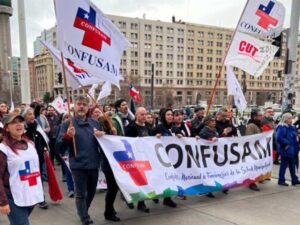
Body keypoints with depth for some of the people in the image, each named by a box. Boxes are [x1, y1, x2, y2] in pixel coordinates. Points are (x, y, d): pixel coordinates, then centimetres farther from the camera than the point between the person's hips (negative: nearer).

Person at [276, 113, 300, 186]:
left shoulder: (292, 127, 12)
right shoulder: (281, 128, -18)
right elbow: (279, 138, -29)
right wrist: (286, 143, -20)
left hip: (292, 149, 9)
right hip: (285, 150, -9)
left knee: (292, 165, 14)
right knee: (284, 165, 0)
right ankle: (281, 180, 10)